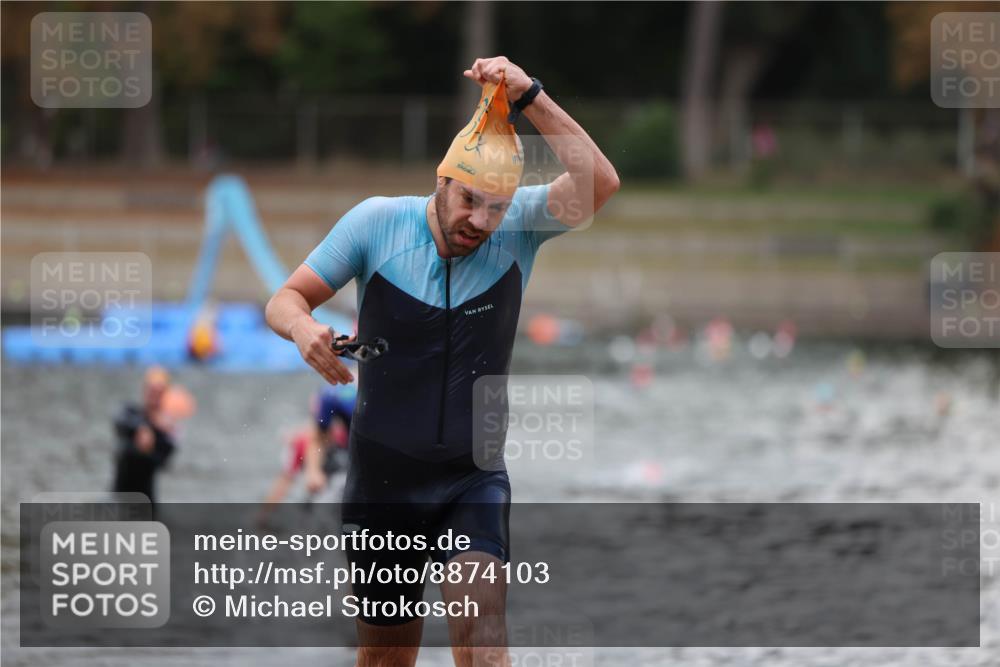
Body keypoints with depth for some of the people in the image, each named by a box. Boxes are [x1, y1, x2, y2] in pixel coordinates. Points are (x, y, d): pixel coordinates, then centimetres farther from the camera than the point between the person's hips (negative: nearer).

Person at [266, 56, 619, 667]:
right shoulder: (377, 223, -8)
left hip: (473, 480, -1)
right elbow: (286, 299, -3)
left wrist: (531, 98, -33)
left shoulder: (519, 227, -8)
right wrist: (303, 327, -27)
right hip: (381, 478, 1)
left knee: (480, 604, -26)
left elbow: (599, 182, -26)